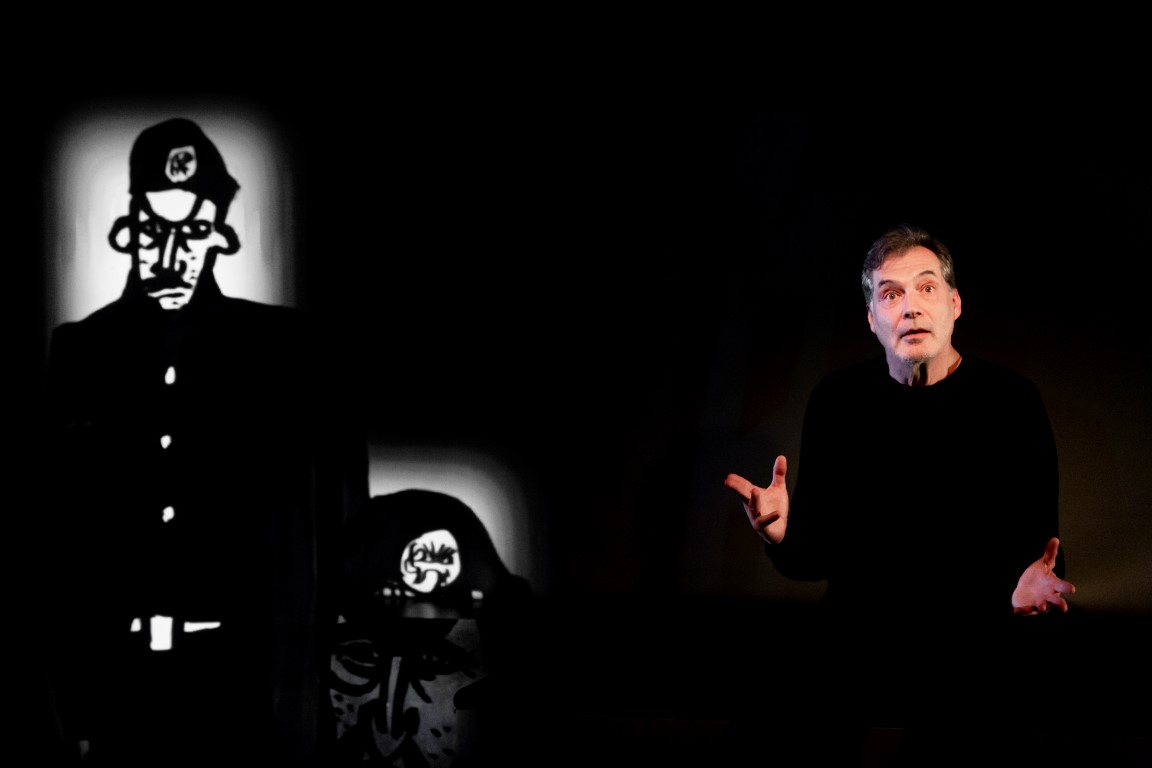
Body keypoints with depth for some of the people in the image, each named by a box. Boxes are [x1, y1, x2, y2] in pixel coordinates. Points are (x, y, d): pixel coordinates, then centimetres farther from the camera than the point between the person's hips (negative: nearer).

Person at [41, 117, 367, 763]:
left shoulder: (281, 347, 3)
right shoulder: (79, 352, 8)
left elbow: (333, 512, 1)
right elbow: (58, 529, 7)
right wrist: (68, 691, 4)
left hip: (244, 678, -1)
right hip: (119, 676, 1)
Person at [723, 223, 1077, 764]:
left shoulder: (1012, 400, -2)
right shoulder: (837, 399, 4)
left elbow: (1040, 543, -2)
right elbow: (814, 556, 5)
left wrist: (1031, 583, -25)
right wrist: (780, 536, -18)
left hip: (983, 659, -1)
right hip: (857, 655, 2)